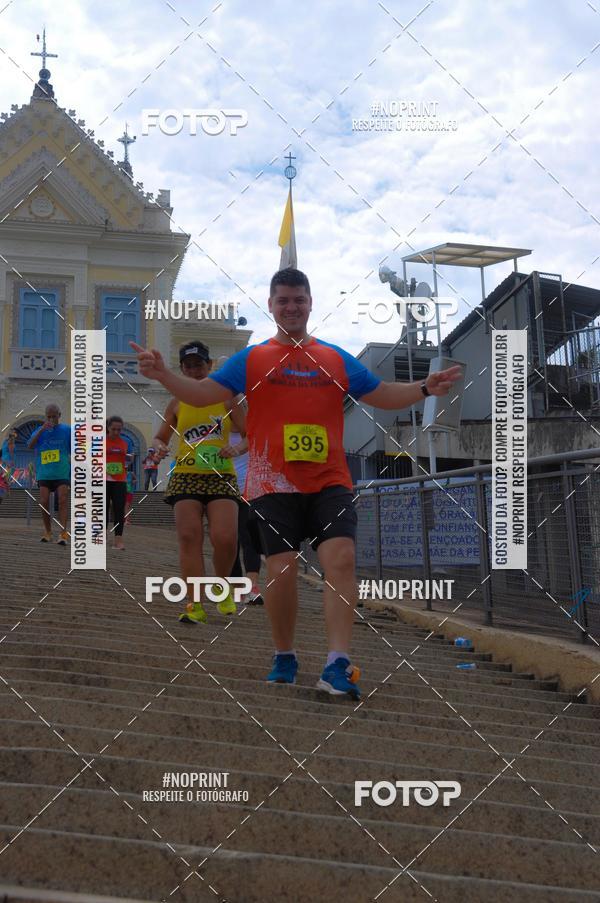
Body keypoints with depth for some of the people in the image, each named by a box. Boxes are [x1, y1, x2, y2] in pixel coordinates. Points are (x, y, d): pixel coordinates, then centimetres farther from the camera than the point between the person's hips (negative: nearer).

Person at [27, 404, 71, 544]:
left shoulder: (67, 430, 3)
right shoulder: (40, 430, 8)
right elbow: (30, 445, -8)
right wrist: (42, 429, -18)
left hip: (62, 473, -2)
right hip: (44, 473, 2)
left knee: (63, 501, -13)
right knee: (44, 502, 0)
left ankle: (63, 534, -18)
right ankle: (47, 532, 14)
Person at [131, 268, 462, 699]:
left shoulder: (336, 358, 13)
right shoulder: (251, 359, 9)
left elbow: (382, 395, 17)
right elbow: (205, 393, 3)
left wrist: (424, 388, 2)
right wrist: (163, 374, -12)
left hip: (330, 481, 1)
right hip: (274, 484, -1)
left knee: (341, 559, -14)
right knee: (282, 569, -3)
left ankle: (338, 665, -15)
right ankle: (284, 658, 19)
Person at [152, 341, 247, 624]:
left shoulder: (225, 398, 7)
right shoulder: (177, 404, 12)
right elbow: (160, 437, 21)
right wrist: (160, 447, -2)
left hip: (221, 476, -1)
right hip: (186, 477, 2)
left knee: (225, 538, -16)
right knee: (189, 537, -12)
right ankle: (195, 605, -7)